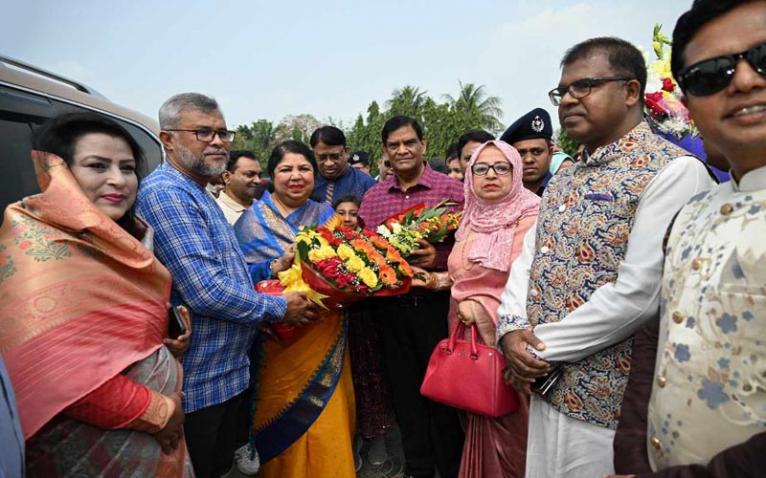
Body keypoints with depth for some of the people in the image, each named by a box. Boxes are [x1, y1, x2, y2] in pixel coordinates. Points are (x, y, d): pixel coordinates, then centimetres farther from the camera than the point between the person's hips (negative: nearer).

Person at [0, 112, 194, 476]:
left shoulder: (122, 239, 4)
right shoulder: (37, 243, -20)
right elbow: (56, 371, -28)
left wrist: (166, 334, -1)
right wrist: (157, 411, -17)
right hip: (97, 444, -7)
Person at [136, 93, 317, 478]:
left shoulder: (199, 196, 13)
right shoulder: (165, 193, -21)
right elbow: (206, 292, -28)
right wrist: (280, 308, -14)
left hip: (226, 371, 10)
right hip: (196, 383, -9)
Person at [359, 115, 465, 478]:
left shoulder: (451, 189, -4)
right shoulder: (372, 196, 8)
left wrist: (439, 257, -22)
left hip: (436, 300, -4)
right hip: (390, 304, 4)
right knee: (404, 387, 15)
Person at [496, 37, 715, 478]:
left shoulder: (673, 171, -15)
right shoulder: (564, 179, 10)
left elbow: (639, 295, -23)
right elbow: (529, 260, 8)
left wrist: (540, 347, -15)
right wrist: (512, 330, -9)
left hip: (612, 404, -7)